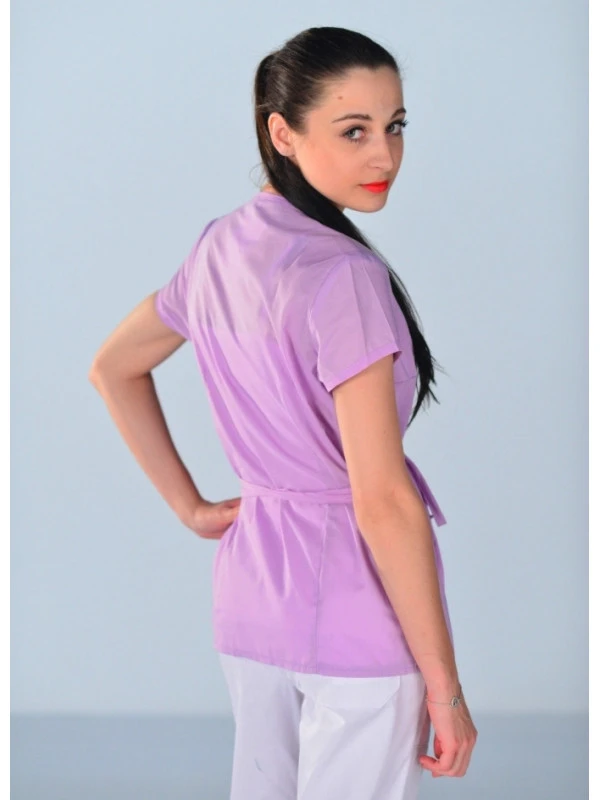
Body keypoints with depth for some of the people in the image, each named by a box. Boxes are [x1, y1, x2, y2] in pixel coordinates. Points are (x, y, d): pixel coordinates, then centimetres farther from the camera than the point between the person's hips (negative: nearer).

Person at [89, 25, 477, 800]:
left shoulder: (222, 246, 3)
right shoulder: (340, 274, -21)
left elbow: (113, 368, 19)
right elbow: (383, 500, -23)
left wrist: (190, 506, 17)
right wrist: (443, 683, -18)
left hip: (250, 584, 8)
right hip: (356, 611, -8)